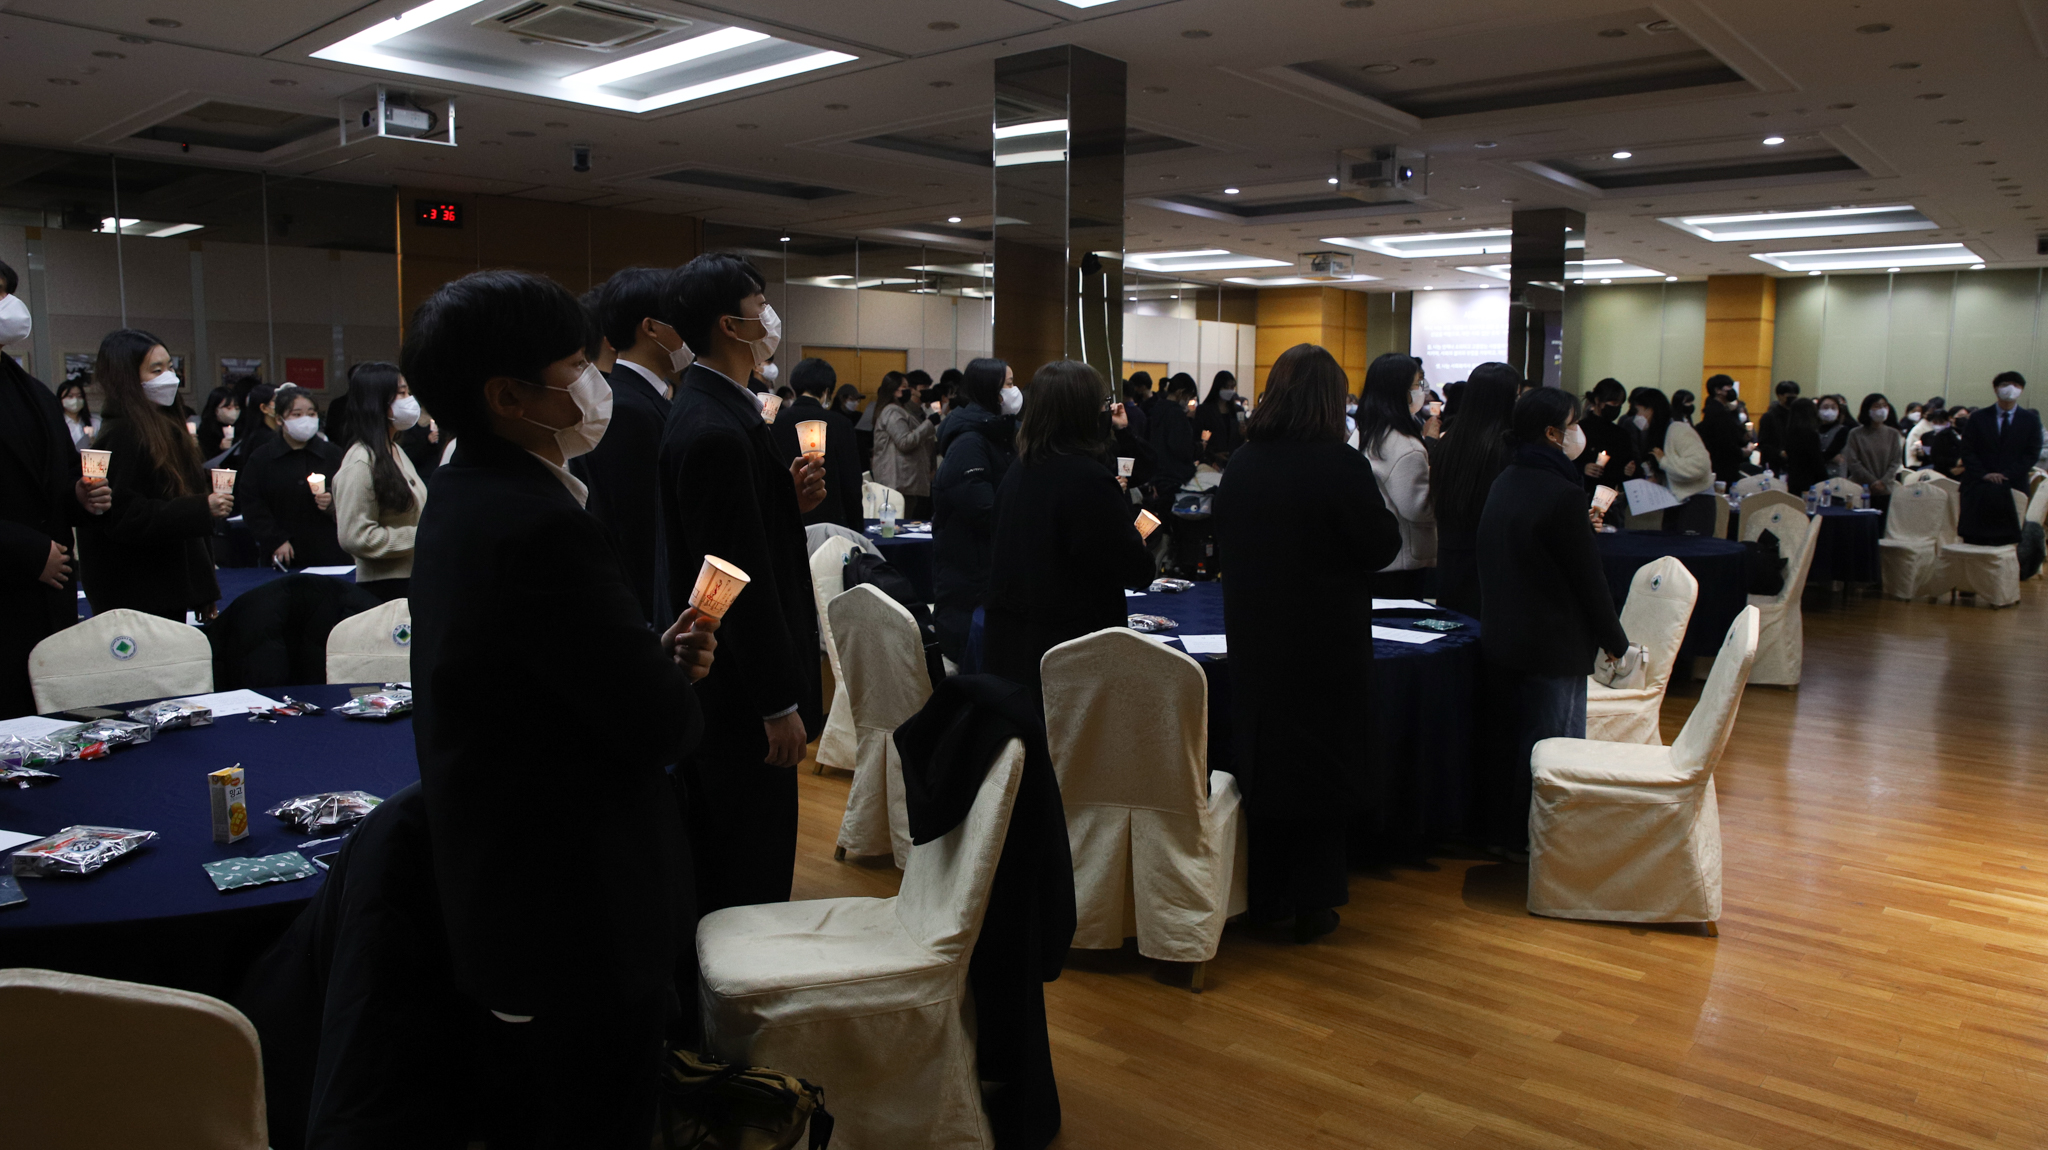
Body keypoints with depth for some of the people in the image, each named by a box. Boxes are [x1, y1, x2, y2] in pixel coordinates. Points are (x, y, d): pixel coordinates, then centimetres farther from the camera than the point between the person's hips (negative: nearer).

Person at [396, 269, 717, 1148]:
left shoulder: (462, 497, 6)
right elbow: (659, 726, -24)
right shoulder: (539, 523, -27)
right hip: (585, 919, -10)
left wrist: (656, 654, -2)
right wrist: (674, 673, -3)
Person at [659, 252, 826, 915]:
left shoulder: (707, 408, 10)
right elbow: (743, 576, -24)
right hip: (741, 687, -11)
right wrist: (780, 704, -20)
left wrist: (790, 500, -3)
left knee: (718, 856, 23)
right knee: (753, 868, 3)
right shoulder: (716, 431, -23)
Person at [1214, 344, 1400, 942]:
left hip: (1254, 638, 4)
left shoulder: (1240, 464, -2)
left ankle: (1266, 894, 25)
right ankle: (1312, 902, 18)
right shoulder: (1342, 465, -17)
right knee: (1323, 763, 9)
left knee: (1261, 758, 14)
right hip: (1327, 640, -4)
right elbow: (1382, 545, -10)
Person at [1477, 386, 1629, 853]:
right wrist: (1617, 642, -5)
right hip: (1554, 646, -9)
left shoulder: (1505, 483, 7)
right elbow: (1589, 578, -15)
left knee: (1517, 737, 18)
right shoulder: (1561, 494, -19)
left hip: (1504, 636, 9)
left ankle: (1504, 832, 28)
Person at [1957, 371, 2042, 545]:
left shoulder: (2031, 420, 8)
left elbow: (2032, 454, 2)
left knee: (2006, 540, -3)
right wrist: (1984, 475, -11)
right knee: (1974, 539, -3)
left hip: (2013, 487, 0)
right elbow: (1968, 452, 2)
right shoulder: (1978, 418, 7)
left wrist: (2007, 475, -11)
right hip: (1979, 487, 0)